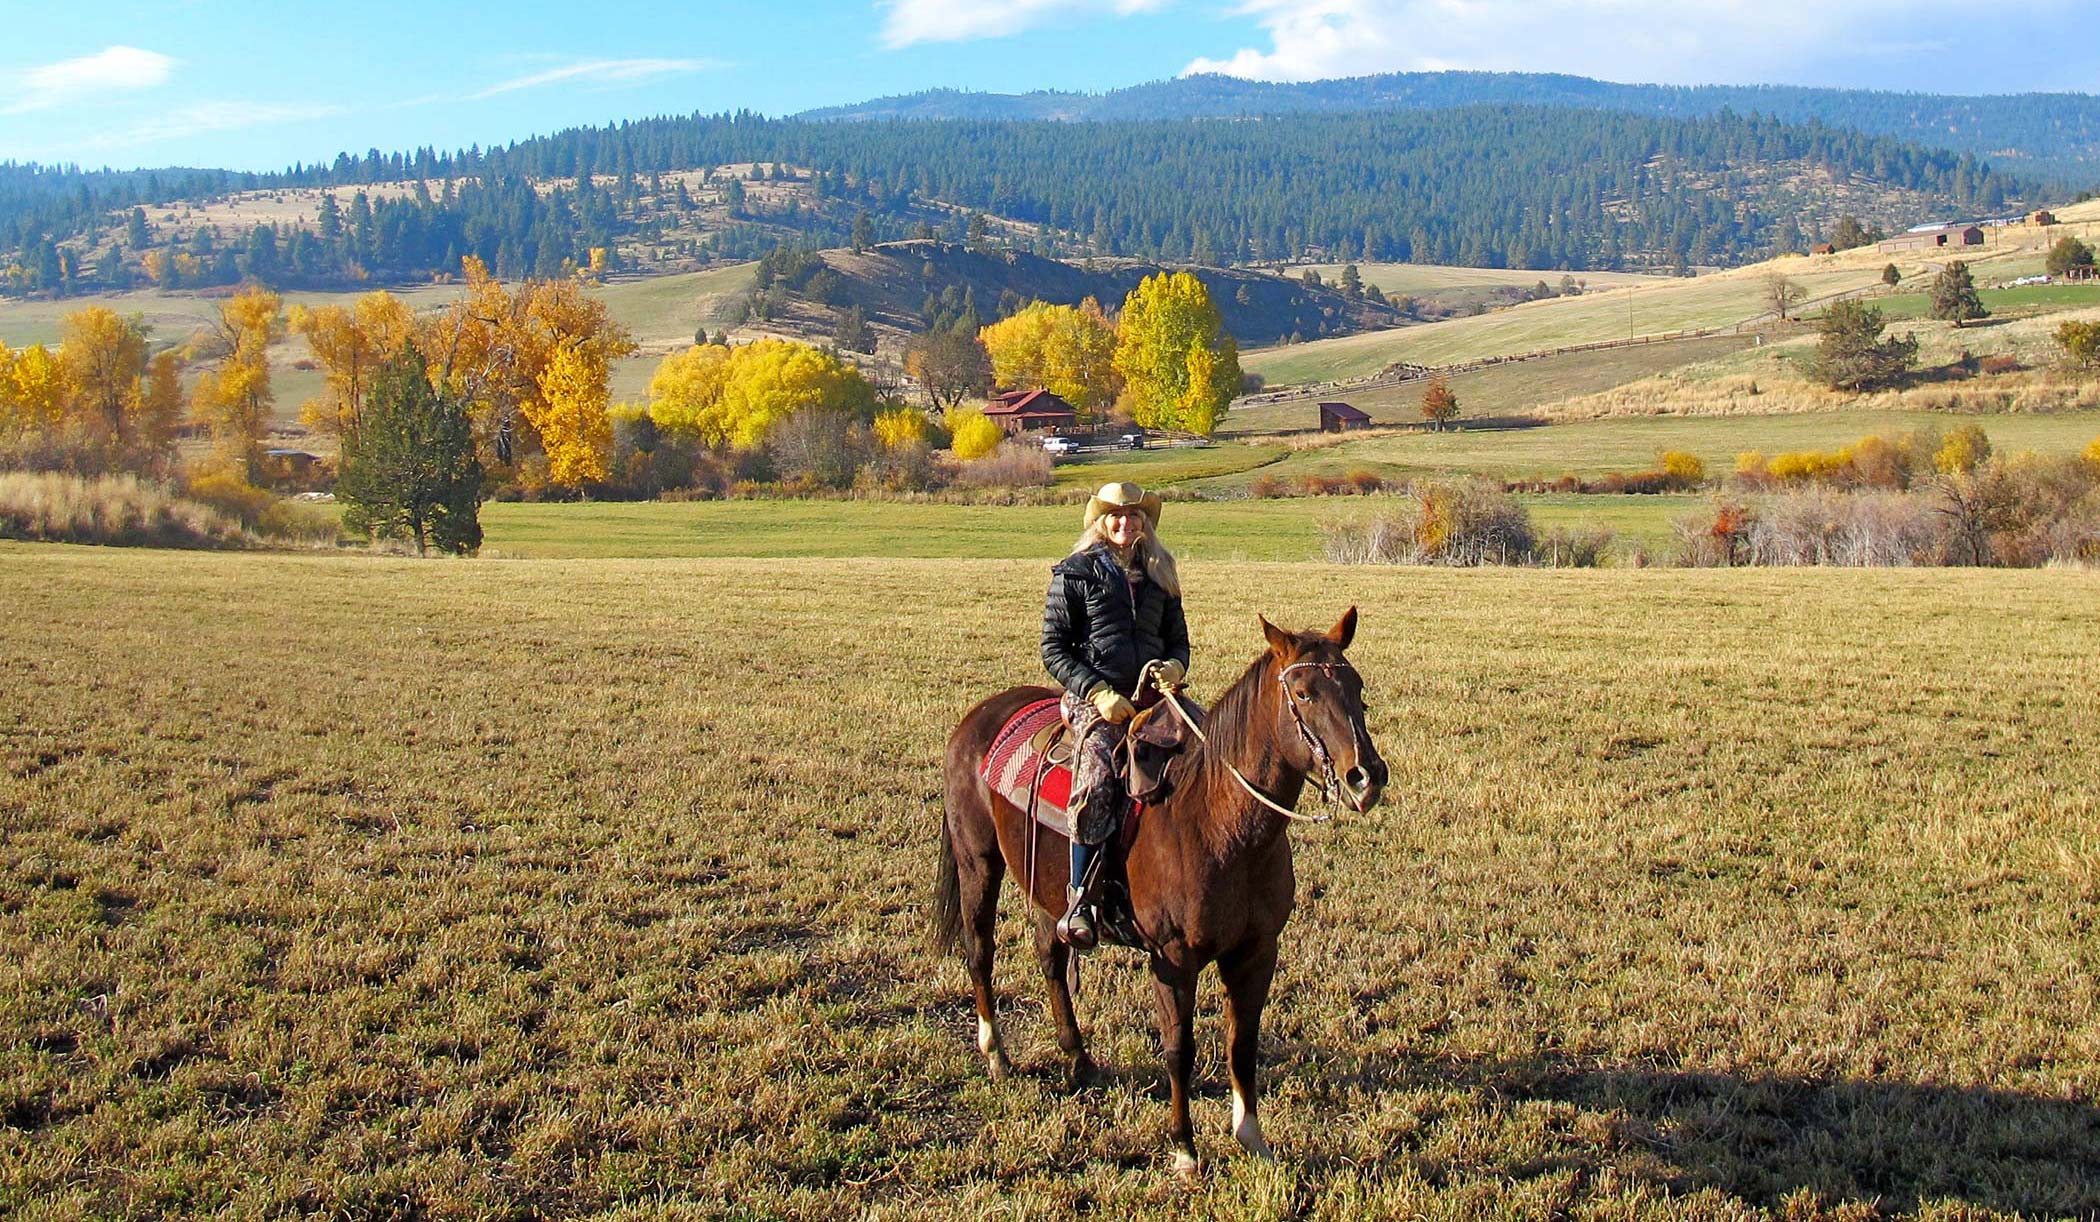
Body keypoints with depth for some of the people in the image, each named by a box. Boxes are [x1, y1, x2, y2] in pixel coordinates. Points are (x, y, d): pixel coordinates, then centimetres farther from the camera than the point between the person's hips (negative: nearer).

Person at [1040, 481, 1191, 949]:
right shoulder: (1074, 573, 5)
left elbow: (1178, 640, 23)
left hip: (1155, 695, 5)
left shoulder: (1160, 575, 18)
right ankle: (1078, 900, -25)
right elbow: (1054, 649, 1)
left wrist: (1174, 668, -2)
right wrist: (1098, 692, -12)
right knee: (1097, 778, -31)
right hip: (1095, 699, -4)